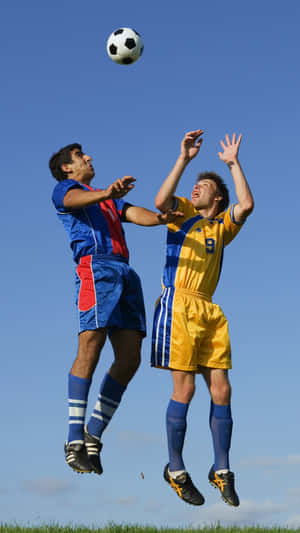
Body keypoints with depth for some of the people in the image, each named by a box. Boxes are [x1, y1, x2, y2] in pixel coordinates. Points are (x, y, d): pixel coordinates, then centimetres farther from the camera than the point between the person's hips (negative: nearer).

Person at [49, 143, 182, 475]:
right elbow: (76, 199, -10)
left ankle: (93, 436, 1)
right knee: (90, 348, -19)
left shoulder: (110, 200, 36)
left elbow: (137, 214, 18)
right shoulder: (64, 188, 16)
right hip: (95, 266, -7)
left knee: (129, 359, -4)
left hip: (125, 273, 7)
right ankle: (75, 441, -20)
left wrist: (161, 218, -6)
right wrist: (106, 193, -32)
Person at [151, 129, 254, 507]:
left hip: (209, 312, 4)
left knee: (221, 391, 0)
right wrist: (184, 158, -11)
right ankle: (175, 470, 4)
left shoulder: (222, 225, 19)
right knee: (184, 389, -7)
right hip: (177, 305, -4)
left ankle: (221, 471, 11)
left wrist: (233, 162, 6)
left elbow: (247, 205, 0)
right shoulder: (182, 212, 12)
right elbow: (161, 201, -11)